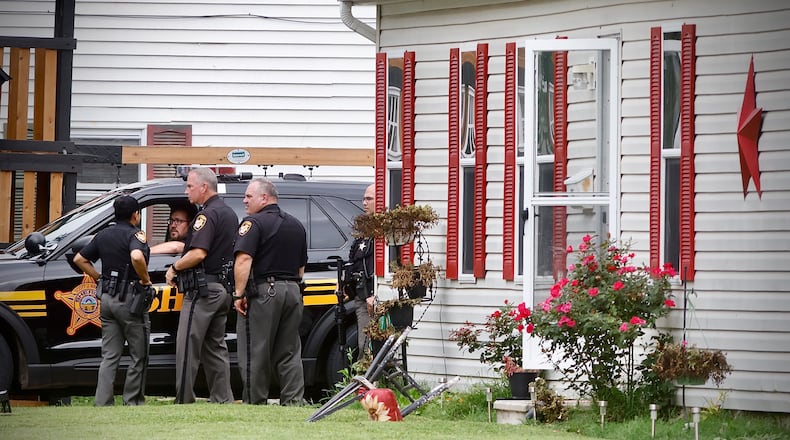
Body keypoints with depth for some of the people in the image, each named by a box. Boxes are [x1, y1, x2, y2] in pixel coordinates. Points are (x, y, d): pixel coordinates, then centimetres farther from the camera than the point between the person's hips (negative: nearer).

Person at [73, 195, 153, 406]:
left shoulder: (104, 235, 12)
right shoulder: (134, 235, -11)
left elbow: (80, 259, 16)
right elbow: (137, 257, -32)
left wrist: (99, 278, 15)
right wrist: (145, 279, -17)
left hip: (107, 298, 7)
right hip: (129, 299, -7)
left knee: (109, 357, 8)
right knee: (138, 357, 4)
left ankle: (102, 404, 2)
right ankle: (133, 403, 5)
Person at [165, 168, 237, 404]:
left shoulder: (208, 214, -14)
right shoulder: (229, 213, 18)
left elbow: (198, 253, -25)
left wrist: (174, 268, -10)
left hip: (203, 289, -10)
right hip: (222, 289, 10)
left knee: (187, 349, -7)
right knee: (216, 348, 13)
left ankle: (184, 401, -8)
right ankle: (223, 400, 12)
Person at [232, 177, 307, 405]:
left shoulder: (254, 223, -9)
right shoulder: (296, 225, 16)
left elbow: (243, 260, -20)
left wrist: (239, 294, -18)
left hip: (263, 292, -7)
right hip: (292, 291, 7)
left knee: (256, 353, -2)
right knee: (289, 353, 9)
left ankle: (255, 403, -1)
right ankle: (293, 401, 5)